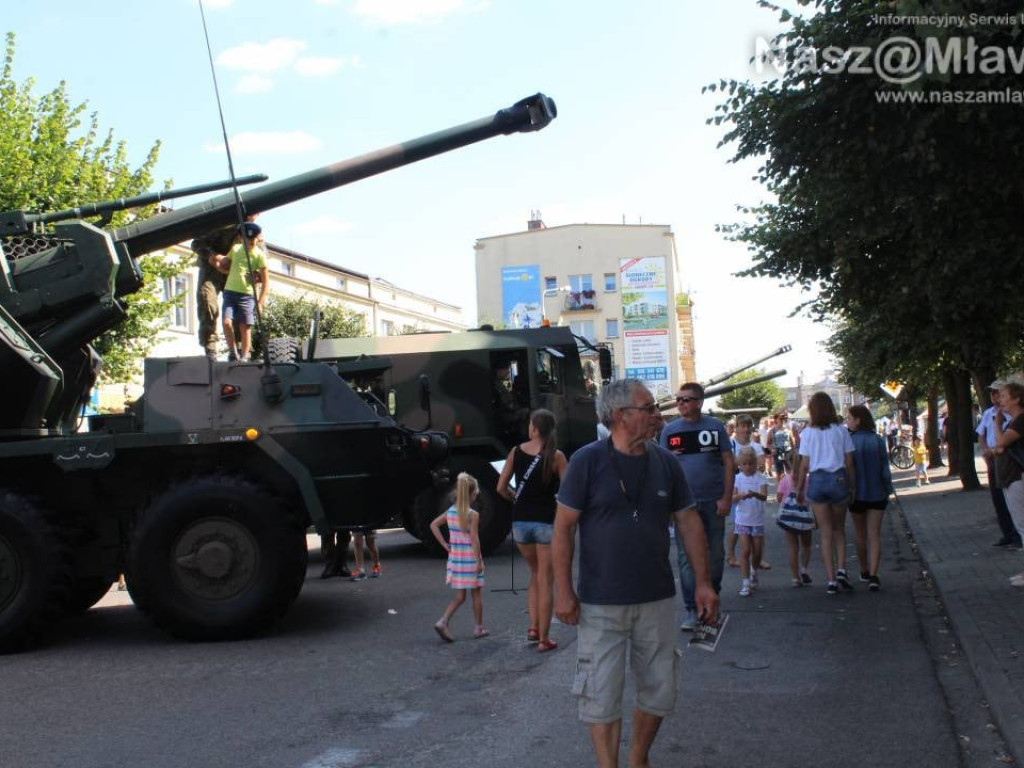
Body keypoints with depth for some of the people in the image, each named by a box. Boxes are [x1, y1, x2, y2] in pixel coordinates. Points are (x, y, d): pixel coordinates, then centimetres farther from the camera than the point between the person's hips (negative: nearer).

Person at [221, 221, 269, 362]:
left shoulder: (259, 255, -2)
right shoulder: (235, 249, 9)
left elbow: (265, 282, -4)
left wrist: (260, 302, -11)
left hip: (246, 295, -3)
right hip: (230, 292, 3)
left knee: (245, 327, -4)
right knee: (227, 322, -12)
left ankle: (244, 357, 4)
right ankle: (233, 352, 4)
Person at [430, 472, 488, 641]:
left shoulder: (450, 512, 2)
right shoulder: (473, 515, -14)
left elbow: (433, 525, 6)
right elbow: (474, 539, -17)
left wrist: (445, 545, 7)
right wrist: (479, 561, -12)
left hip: (455, 557, 5)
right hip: (470, 558, -5)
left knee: (459, 596, 13)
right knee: (476, 594, 12)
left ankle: (442, 622, -5)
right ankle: (479, 628, 21)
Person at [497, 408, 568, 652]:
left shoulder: (516, 452, 1)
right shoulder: (556, 456, -8)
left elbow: (501, 488, 3)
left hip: (520, 521, 3)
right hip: (546, 521, -3)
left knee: (535, 574, 23)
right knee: (546, 581, 6)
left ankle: (533, 627, 18)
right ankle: (543, 639, 8)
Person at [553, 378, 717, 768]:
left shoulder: (665, 462, 2)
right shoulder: (586, 461, -11)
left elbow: (688, 522, 8)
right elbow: (563, 527, -9)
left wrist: (703, 582, 5)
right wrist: (563, 590, -11)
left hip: (657, 599, 4)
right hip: (600, 604, -4)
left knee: (659, 693, 14)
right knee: (601, 696, 3)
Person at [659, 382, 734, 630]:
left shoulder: (715, 426, 1)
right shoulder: (670, 430, 3)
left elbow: (729, 462, 2)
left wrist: (726, 497, -5)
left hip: (713, 502, 0)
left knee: (715, 554, 10)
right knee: (687, 556, -1)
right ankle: (692, 610, 6)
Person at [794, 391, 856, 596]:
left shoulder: (808, 432, -1)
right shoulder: (841, 431, 0)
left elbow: (804, 465, -1)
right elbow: (849, 462, 1)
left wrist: (799, 489, 8)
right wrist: (853, 486, 11)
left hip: (817, 480, 0)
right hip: (838, 479, 0)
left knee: (826, 533, 6)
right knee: (839, 529, 18)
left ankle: (831, 580, 4)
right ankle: (841, 569, 1)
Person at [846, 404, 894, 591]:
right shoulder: (878, 441, -5)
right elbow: (885, 470, -2)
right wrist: (888, 491, 9)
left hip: (856, 494, -1)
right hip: (877, 494, 1)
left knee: (860, 533, 17)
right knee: (874, 535, 2)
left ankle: (864, 571, 29)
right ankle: (873, 576, -10)